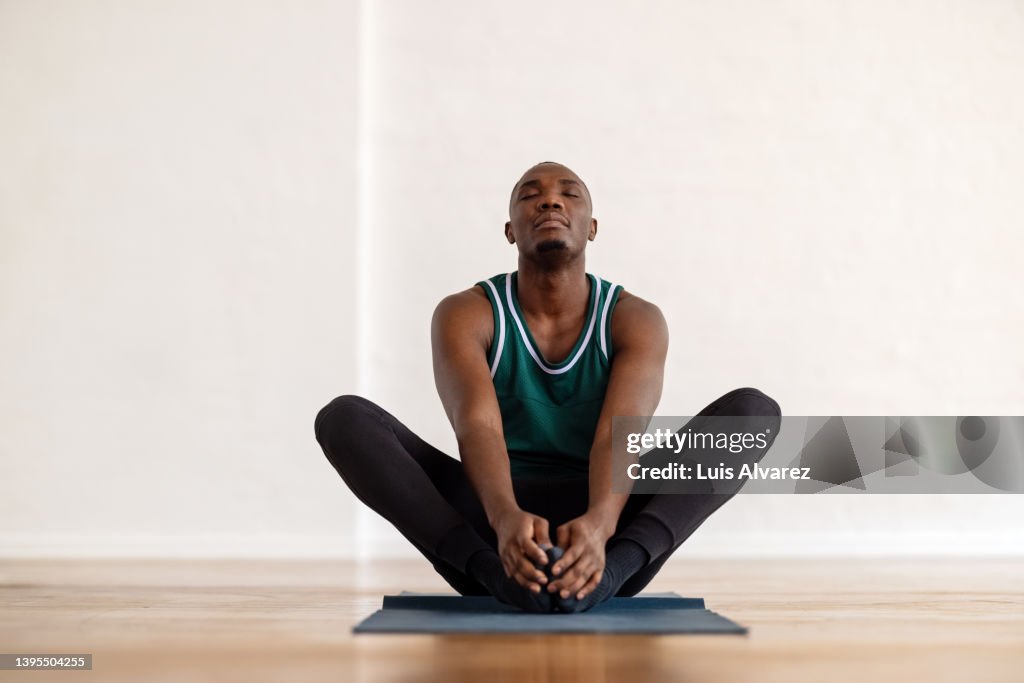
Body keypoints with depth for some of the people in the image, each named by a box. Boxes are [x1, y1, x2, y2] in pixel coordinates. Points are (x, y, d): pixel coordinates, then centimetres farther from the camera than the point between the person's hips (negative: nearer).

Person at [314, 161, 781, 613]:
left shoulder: (637, 320, -6)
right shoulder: (463, 315, -7)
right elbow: (477, 427, -26)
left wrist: (598, 524, -47)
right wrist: (506, 518, -49)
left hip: (606, 522, 1)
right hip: (497, 524, 0)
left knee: (753, 410, -21)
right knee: (344, 418, -23)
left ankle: (612, 565, -37)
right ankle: (493, 566, -38)